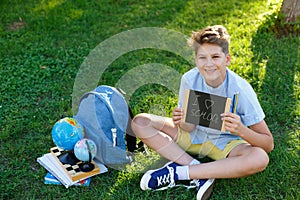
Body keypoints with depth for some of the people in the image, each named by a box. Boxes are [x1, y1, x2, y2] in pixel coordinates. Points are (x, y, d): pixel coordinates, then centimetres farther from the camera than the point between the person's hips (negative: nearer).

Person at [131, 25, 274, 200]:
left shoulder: (241, 89, -24)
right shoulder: (190, 79, -17)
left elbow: (269, 144, -21)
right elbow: (189, 127, -8)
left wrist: (241, 131, -41)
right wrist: (182, 121, -32)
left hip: (226, 143, -2)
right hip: (194, 135, 2)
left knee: (260, 158, -35)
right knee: (140, 122, -14)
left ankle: (178, 172, -27)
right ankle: (196, 167, -23)